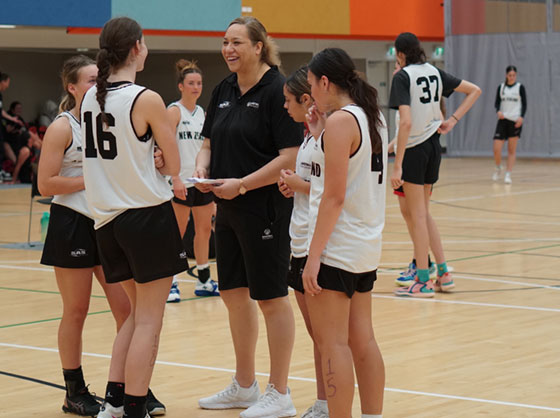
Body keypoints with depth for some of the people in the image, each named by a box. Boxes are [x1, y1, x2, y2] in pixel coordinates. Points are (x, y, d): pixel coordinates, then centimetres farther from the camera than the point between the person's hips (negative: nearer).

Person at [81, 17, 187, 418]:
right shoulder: (147, 100, -15)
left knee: (138, 313, 19)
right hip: (148, 215, -7)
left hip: (107, 218, 7)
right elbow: (173, 164, -6)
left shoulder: (90, 98, 5)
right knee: (149, 320, 1)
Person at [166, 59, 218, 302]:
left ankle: (203, 281, 19)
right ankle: (170, 283, 1)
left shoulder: (201, 112, 13)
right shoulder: (174, 111, -7)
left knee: (205, 229, 10)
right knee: (177, 233, -4)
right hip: (181, 181, -7)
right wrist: (175, 178, -22)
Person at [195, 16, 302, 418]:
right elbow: (209, 143, 17)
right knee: (234, 293, 14)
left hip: (266, 208, -8)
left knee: (271, 297, 0)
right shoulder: (224, 90, 9)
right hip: (228, 209, 8)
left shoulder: (277, 90, -14)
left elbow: (291, 157, -18)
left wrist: (242, 184, -20)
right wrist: (202, 170, -4)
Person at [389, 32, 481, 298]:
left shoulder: (403, 77, -13)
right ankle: (443, 274, 18)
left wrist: (397, 165, -22)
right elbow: (474, 91, 13)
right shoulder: (434, 72, 8)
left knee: (418, 215, 0)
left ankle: (423, 282, 4)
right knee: (423, 213, 17)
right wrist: (453, 120, 8)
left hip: (414, 148, -7)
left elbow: (406, 122, -23)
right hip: (434, 146, 7)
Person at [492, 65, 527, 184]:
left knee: (511, 150, 0)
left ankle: (508, 174, 5)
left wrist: (521, 117, -17)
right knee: (496, 149, -7)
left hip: (515, 121, -2)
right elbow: (497, 102, 8)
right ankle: (498, 168, 20)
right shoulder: (501, 87, 8)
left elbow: (524, 104, -1)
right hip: (503, 120, 2)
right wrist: (498, 111, -14)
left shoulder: (520, 87, 1)